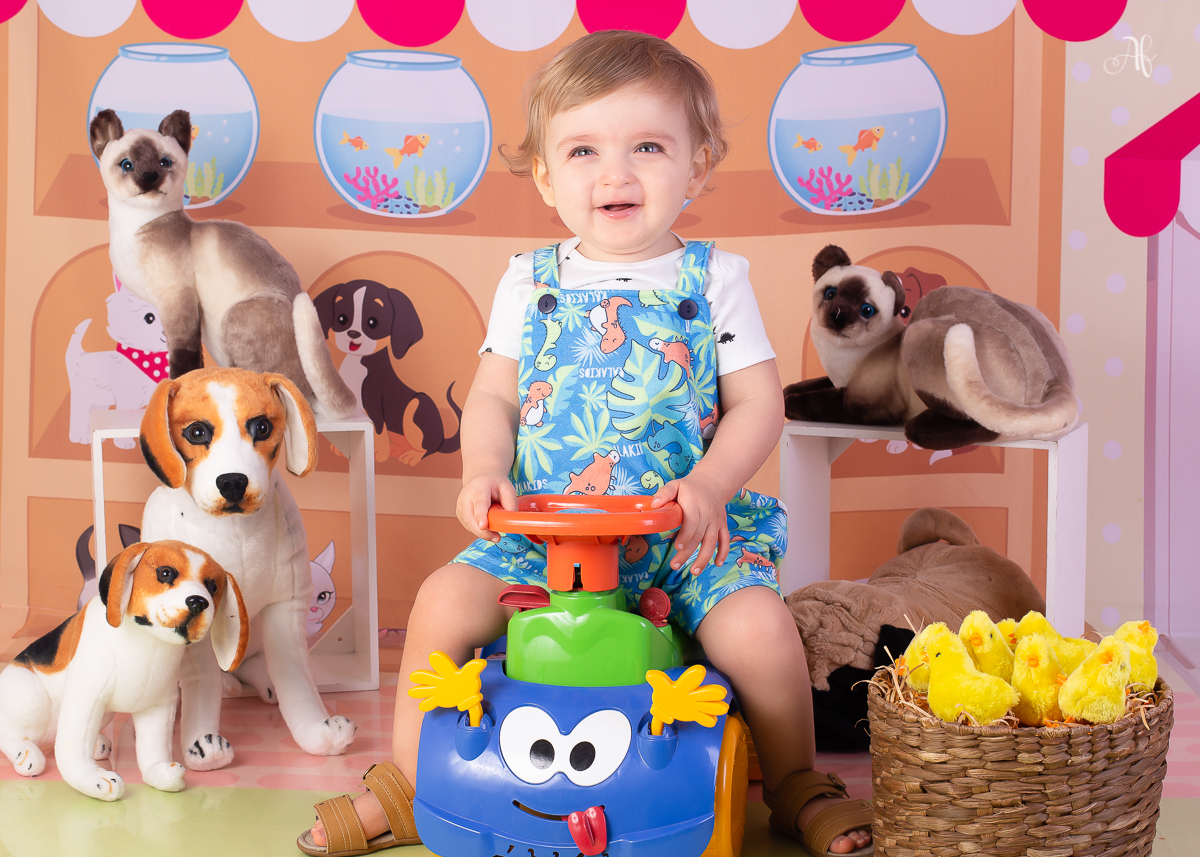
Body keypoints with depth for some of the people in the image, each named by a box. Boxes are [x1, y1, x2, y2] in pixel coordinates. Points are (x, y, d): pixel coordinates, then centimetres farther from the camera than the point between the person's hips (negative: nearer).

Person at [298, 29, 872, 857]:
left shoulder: (714, 278, 3)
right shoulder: (530, 283, 8)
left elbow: (758, 403, 0)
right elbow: (492, 396, 8)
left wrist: (709, 485, -17)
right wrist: (486, 472, -12)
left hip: (685, 534, -1)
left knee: (758, 628, -24)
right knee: (445, 600, -18)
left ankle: (797, 784, 9)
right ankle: (407, 785, 8)